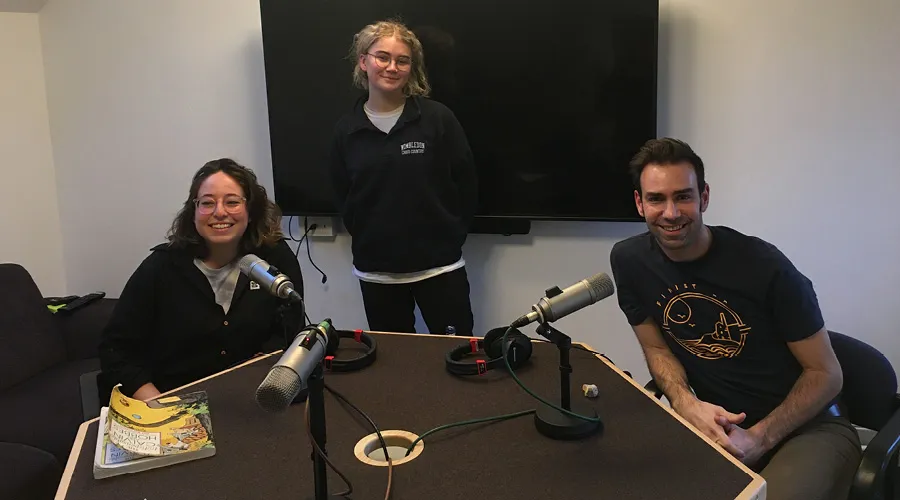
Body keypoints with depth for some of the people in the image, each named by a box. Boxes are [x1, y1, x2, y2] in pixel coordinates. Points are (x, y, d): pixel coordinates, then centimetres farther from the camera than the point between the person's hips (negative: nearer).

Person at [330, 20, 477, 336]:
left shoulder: (438, 118, -6)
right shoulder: (346, 129, 1)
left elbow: (467, 184, -2)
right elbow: (342, 197, 10)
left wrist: (451, 237, -2)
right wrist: (366, 238, 4)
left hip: (439, 266, -2)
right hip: (375, 270, 3)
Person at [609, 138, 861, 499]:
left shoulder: (764, 266, -19)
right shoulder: (629, 260, -7)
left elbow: (826, 374, -10)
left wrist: (759, 439, -20)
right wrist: (687, 404, -14)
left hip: (808, 425, -3)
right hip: (720, 422, 4)